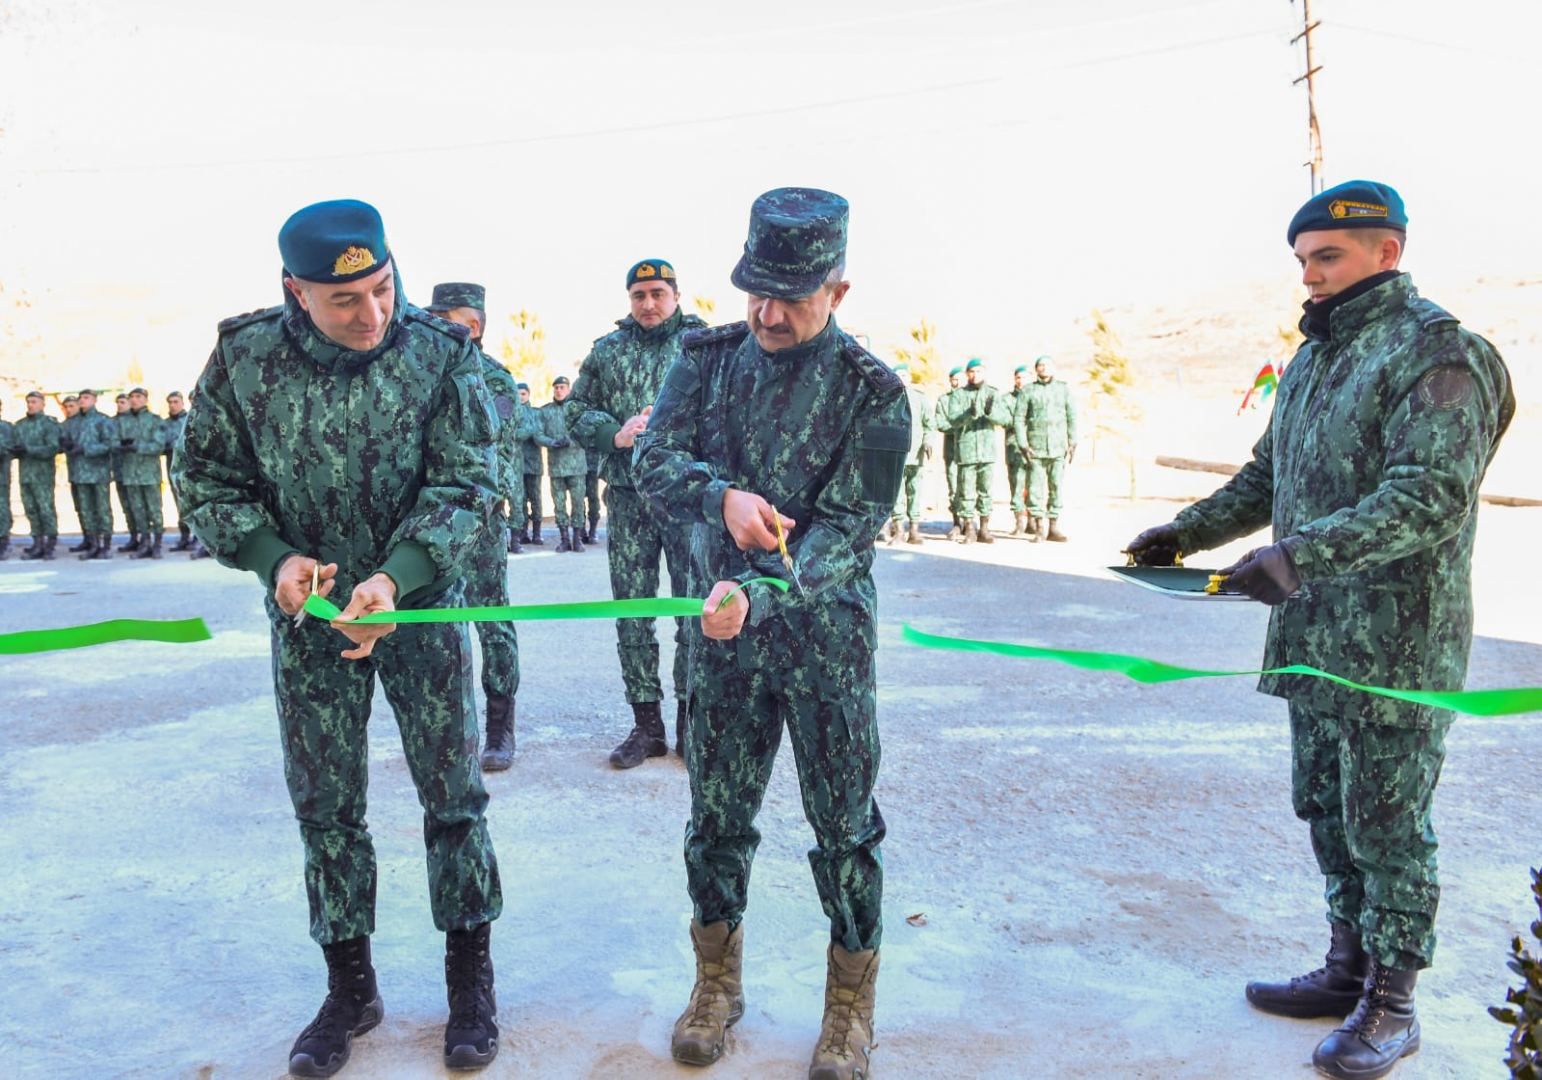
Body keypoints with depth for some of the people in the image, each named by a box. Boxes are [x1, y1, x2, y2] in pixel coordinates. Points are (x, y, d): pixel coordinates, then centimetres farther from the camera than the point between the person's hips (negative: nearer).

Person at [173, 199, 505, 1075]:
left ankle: (472, 977, 23)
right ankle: (350, 987, 27)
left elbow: (469, 483, -13)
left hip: (423, 605, -1)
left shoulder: (443, 353, -13)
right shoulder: (244, 359, -9)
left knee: (453, 793, 4)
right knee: (325, 804, 9)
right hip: (308, 611, 2)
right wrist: (273, 555, -15)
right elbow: (206, 478, 1)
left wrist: (395, 576, -26)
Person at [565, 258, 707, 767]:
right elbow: (575, 410, 11)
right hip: (627, 499, 3)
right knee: (632, 614, 5)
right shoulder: (606, 350, 12)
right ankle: (645, 723, 16)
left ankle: (691, 719, 15)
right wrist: (615, 433, -8)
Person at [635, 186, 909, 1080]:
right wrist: (721, 495, -26)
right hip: (723, 632, 3)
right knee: (717, 810, 12)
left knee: (844, 821, 6)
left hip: (826, 636, -3)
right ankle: (718, 982, 33)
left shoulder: (873, 394, -10)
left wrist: (758, 591, -30)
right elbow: (654, 459, -5)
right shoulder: (710, 358, 2)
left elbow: (846, 531, -15)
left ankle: (851, 1005, 25)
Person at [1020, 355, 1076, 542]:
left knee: (1056, 487, 0)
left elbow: (1071, 418, 10)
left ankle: (1054, 527, 6)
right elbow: (1019, 419, 3)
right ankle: (1039, 528, 5)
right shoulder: (1028, 390, 6)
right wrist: (1024, 446, -5)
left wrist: (1072, 444, 4)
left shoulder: (1064, 389, 10)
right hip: (1035, 448, -1)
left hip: (1058, 448, 1)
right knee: (1035, 488, -3)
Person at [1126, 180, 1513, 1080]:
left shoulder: (1436, 354, -13)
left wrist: (1304, 554, -36)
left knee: (1387, 822, 2)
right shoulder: (1316, 355, 15)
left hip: (1396, 646, -8)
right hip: (1315, 636, 9)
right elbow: (1268, 475, 23)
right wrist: (1188, 530, 13)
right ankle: (1350, 968, 32)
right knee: (1327, 809, 16)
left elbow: (1429, 496, -25)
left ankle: (1391, 1005, 18)